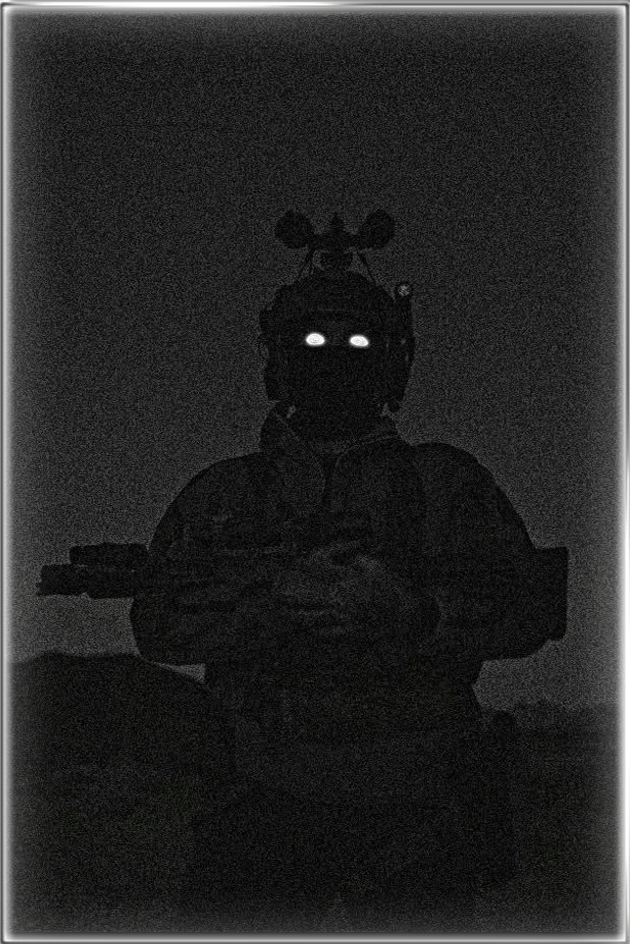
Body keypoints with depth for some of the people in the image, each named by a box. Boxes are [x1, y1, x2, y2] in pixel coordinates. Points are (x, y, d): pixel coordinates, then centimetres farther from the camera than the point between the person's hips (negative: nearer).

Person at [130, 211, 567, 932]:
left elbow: (534, 605, -4)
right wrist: (276, 597, -22)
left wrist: (409, 608, -21)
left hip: (419, 825, 0)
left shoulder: (447, 482, 5)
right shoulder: (222, 495, 7)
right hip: (275, 814, 0)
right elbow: (157, 622, -4)